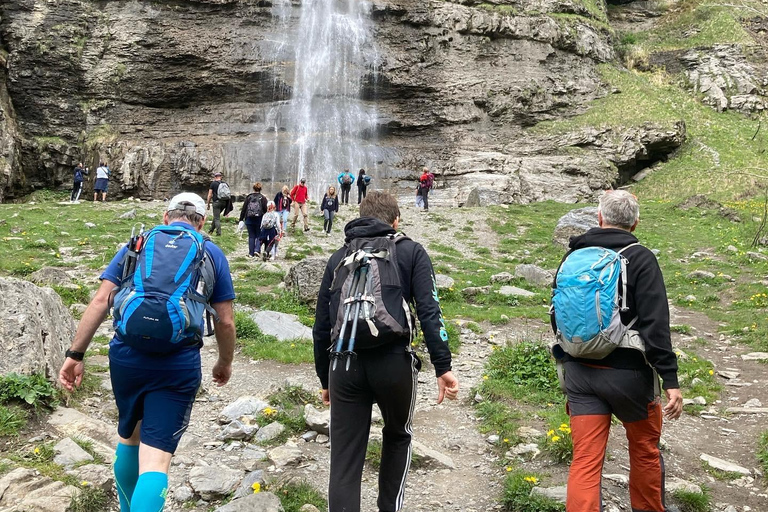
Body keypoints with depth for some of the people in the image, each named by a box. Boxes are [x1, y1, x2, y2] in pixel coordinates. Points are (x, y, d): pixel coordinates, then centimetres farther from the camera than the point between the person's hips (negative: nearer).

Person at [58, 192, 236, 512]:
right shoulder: (212, 255, 6)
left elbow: (101, 301, 2)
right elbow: (225, 322, 4)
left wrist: (75, 354, 5)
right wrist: (225, 363, 19)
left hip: (126, 357, 3)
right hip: (178, 366, -3)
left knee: (129, 436, 26)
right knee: (155, 459, -1)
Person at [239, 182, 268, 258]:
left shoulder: (248, 197, 3)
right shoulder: (263, 198, -2)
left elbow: (243, 209, 3)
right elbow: (265, 210, -6)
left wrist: (241, 219, 8)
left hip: (249, 220, 2)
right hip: (259, 220, -2)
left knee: (251, 236, 9)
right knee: (259, 236, 11)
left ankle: (251, 253, 10)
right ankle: (257, 250, -6)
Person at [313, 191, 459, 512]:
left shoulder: (339, 257, 16)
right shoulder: (411, 251, 8)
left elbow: (321, 325, 14)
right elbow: (429, 311, -6)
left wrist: (325, 379, 22)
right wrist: (443, 367, -7)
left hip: (345, 365, 2)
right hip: (393, 362, -1)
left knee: (344, 459, 8)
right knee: (397, 436, 26)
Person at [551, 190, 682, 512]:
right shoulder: (640, 259, -9)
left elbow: (557, 316, 13)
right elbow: (655, 326, -16)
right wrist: (670, 380, -14)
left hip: (580, 373, 3)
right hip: (628, 373, -3)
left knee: (585, 461, 4)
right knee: (645, 450, 20)